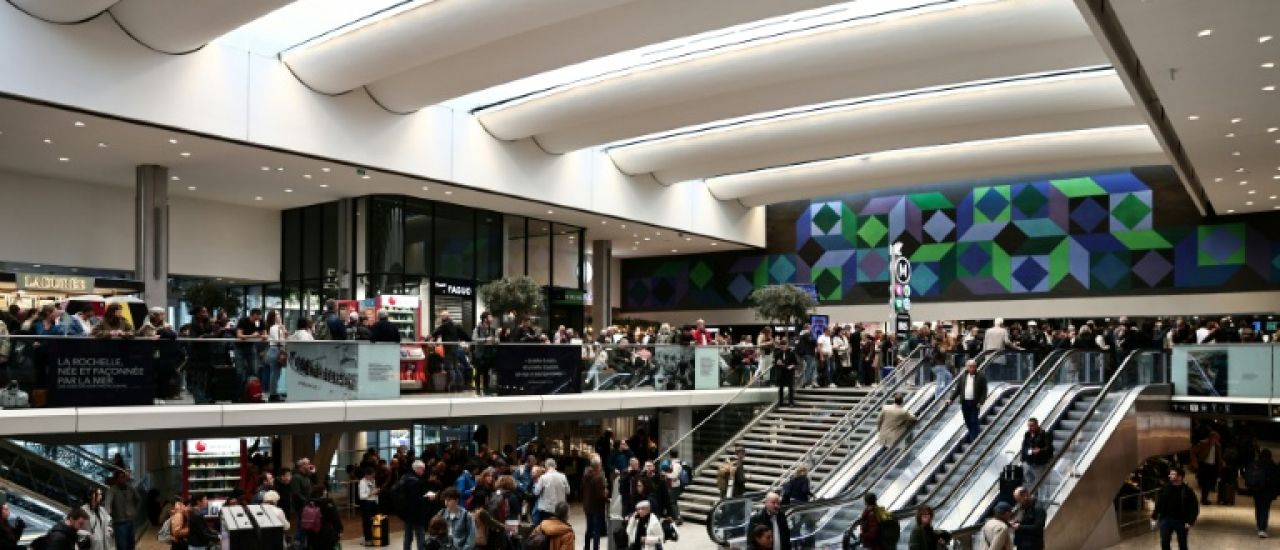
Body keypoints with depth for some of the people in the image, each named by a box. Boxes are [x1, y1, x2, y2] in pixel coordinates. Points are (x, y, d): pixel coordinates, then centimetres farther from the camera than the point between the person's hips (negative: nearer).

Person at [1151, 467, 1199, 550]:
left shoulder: (1187, 491, -8)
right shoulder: (1165, 488, -1)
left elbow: (1194, 508, -3)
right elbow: (1158, 504, 4)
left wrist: (1190, 521, -12)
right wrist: (1154, 518, 0)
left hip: (1181, 521, -1)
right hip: (1166, 519, 2)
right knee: (1164, 542, -1)